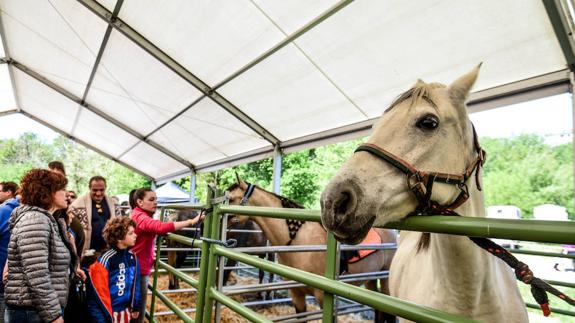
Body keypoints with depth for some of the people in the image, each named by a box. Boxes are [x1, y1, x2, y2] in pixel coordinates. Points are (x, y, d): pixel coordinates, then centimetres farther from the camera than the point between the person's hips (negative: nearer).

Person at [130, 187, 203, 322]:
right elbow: (161, 227, -41)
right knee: (138, 309, 1)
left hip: (137, 267, 10)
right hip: (139, 268, -10)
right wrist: (191, 221, -47)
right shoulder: (140, 217, -23)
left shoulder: (140, 215, 12)